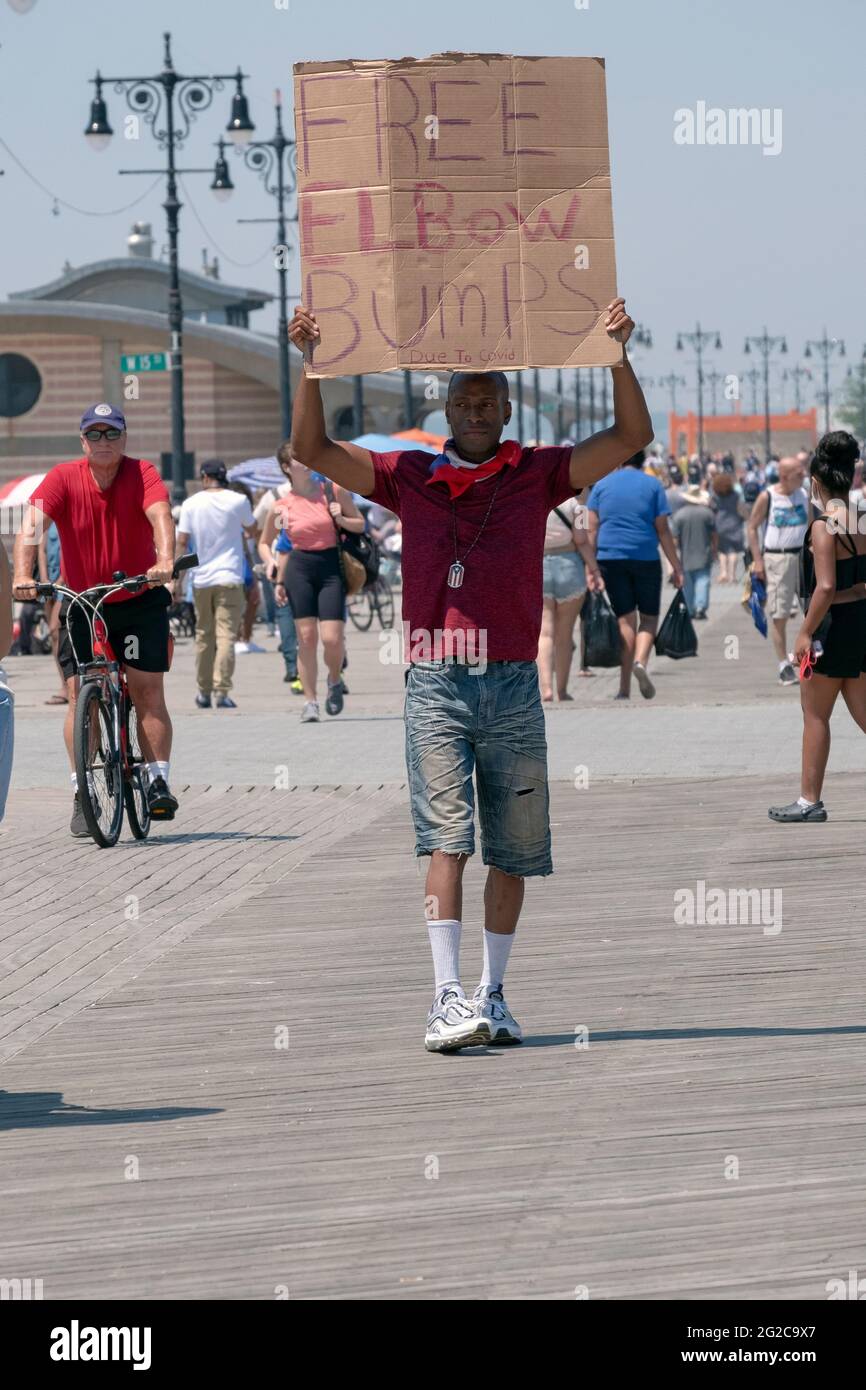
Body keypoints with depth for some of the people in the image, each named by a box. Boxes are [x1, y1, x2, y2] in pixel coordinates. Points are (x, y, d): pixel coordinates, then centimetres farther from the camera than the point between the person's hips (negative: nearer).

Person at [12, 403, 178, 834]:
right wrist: (22, 574, -40)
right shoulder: (64, 478, -10)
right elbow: (32, 524, -22)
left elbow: (160, 516, -28)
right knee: (79, 696, -5)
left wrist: (165, 561, -48)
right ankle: (81, 794, -1)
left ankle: (158, 782, -2)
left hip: (140, 601, -1)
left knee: (148, 691, -7)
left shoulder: (142, 474, -11)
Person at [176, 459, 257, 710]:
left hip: (201, 579, 2)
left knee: (203, 635, 13)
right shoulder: (238, 501, -2)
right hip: (230, 577, -2)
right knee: (226, 635, -6)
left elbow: (182, 541, -1)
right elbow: (252, 531, 12)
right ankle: (222, 691, -16)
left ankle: (204, 691, 18)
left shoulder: (191, 504, 0)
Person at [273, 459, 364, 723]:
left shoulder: (333, 491, 1)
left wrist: (341, 520, -10)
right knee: (307, 637, -3)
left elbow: (360, 524, 9)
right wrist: (279, 581, 13)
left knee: (332, 638, -9)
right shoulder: (283, 505, 4)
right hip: (299, 568, 1)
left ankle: (335, 680, 22)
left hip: (331, 567, -1)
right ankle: (310, 702, 4)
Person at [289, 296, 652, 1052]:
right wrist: (311, 363, -7)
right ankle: (448, 997, -17)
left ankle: (493, 992, 17)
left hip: (513, 684, 1)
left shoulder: (539, 475, 7)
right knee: (446, 837, -11)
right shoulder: (409, 476, 7)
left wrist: (616, 353, -10)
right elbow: (312, 449, 4)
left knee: (512, 850, 6)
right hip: (435, 683, -1)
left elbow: (631, 436, 1)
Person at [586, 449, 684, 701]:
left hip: (610, 558, 2)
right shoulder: (652, 485, 2)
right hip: (646, 558, -2)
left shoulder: (601, 486, 8)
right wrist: (676, 567, 2)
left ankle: (624, 689, -1)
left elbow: (592, 530, 2)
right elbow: (663, 530, -2)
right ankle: (641, 661, -17)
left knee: (625, 620, 5)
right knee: (649, 617, 12)